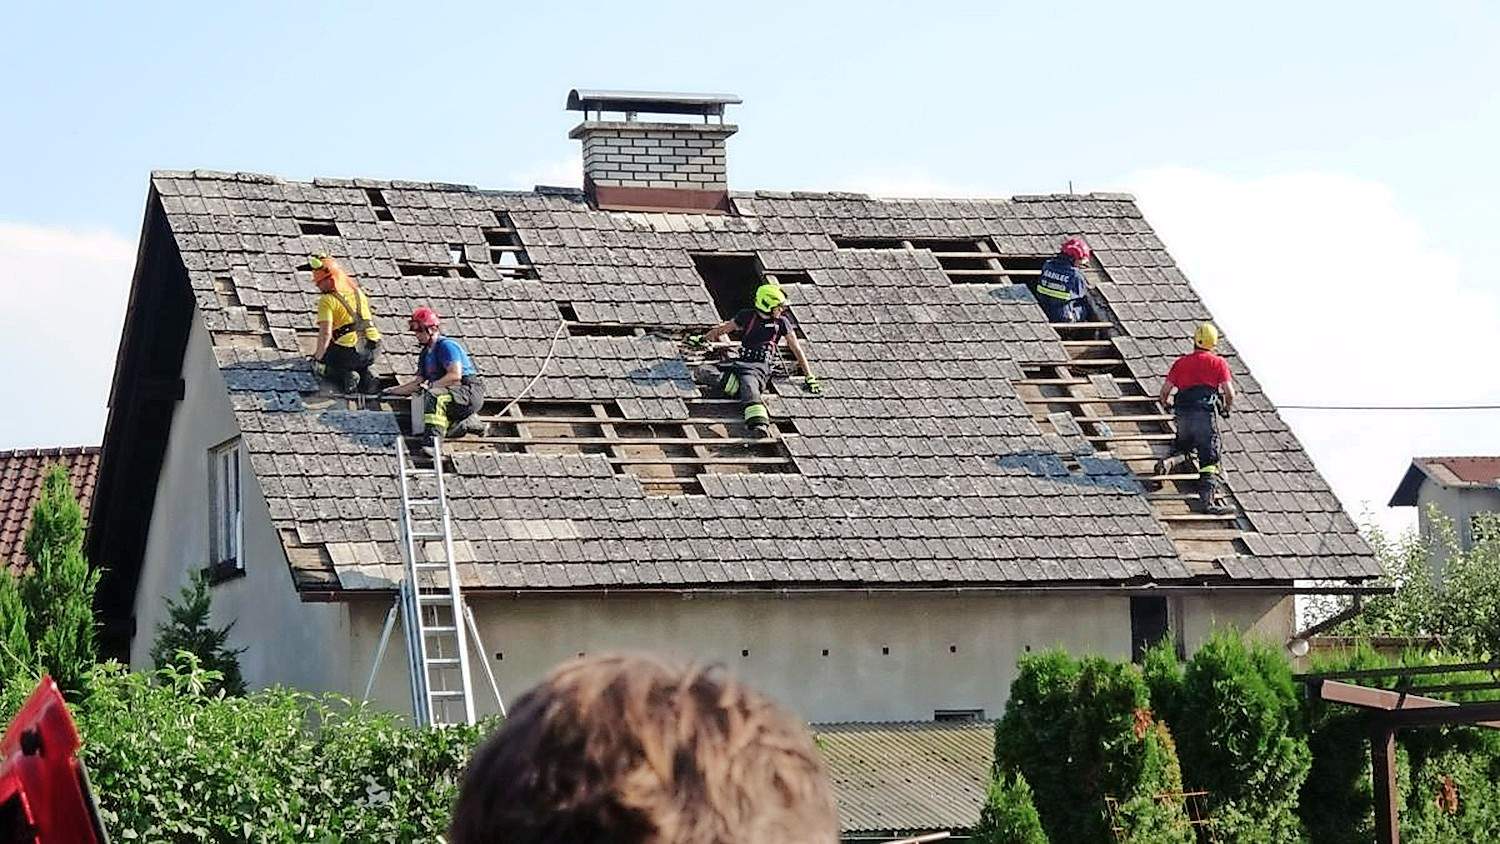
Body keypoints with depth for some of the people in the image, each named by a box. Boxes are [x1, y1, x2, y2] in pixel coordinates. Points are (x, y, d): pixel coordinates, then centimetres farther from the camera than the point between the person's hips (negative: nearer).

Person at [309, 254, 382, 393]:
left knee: (319, 365, 21)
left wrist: (318, 357, -5)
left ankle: (345, 377, -4)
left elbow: (325, 333, -16)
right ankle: (366, 377, 11)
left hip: (350, 351, -6)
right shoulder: (358, 292, 15)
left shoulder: (327, 300, -7)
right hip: (373, 349, 6)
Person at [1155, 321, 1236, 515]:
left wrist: (1165, 403, 31)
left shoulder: (1181, 363, 13)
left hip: (1182, 414, 4)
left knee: (1184, 443, 34)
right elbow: (1229, 392, -3)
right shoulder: (1218, 363, 5)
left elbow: (1165, 390, 9)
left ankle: (1168, 460, 8)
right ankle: (1208, 500, -16)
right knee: (1209, 459, -5)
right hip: (1205, 414, -4)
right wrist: (1227, 407, 18)